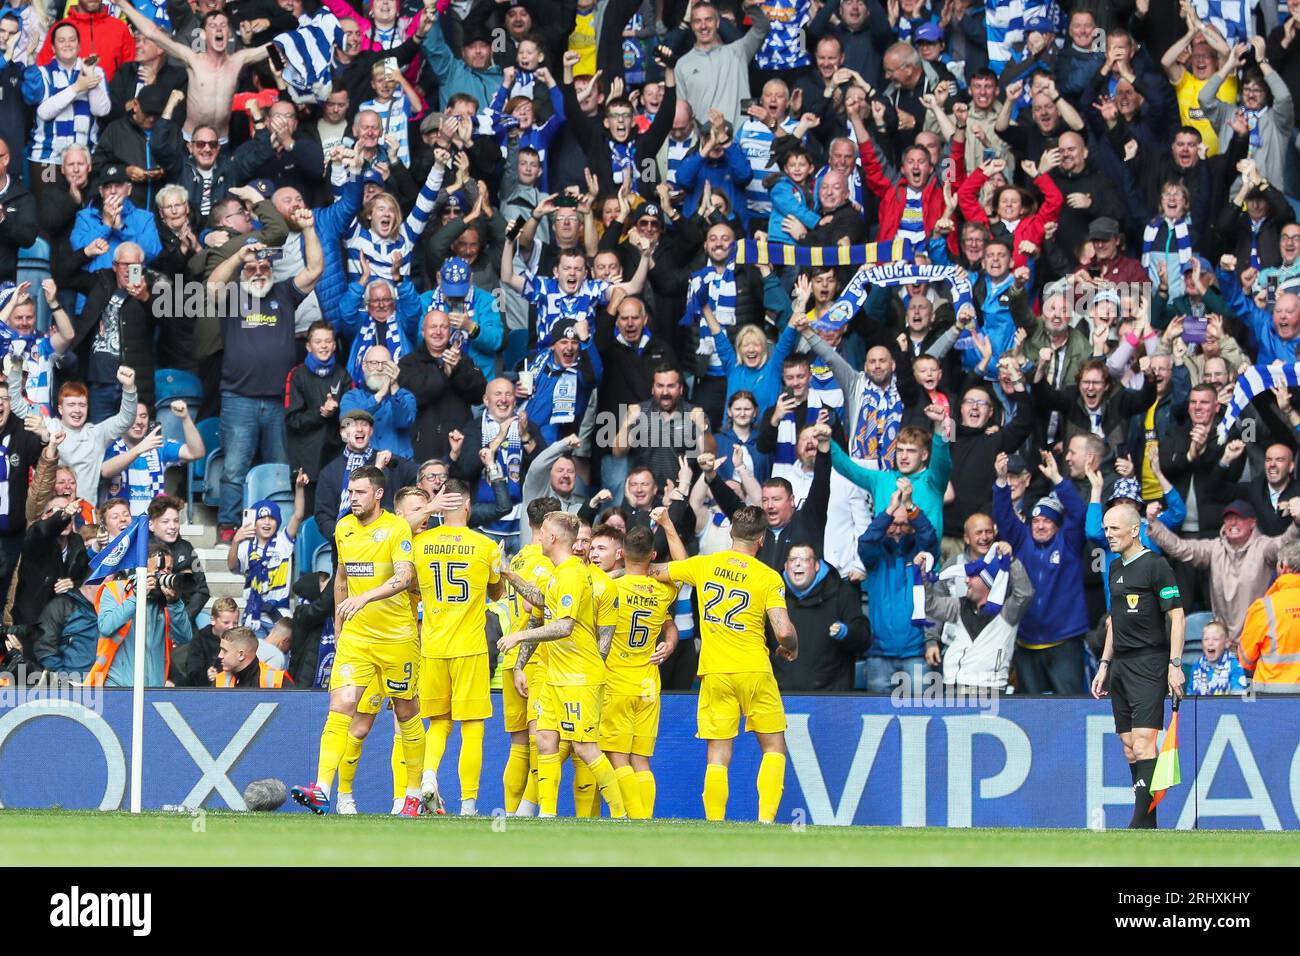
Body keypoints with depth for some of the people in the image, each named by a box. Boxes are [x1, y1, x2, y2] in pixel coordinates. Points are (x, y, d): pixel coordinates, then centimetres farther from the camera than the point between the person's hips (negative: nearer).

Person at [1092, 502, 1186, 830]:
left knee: (1143, 742, -15)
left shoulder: (1156, 565, -7)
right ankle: (1147, 826, 5)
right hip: (1120, 666, 8)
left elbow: (1177, 616, -10)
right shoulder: (1116, 568, 17)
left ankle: (1141, 824, -19)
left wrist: (1175, 664, -17)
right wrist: (1105, 664, 21)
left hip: (1148, 664, -8)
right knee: (1129, 747, 4)